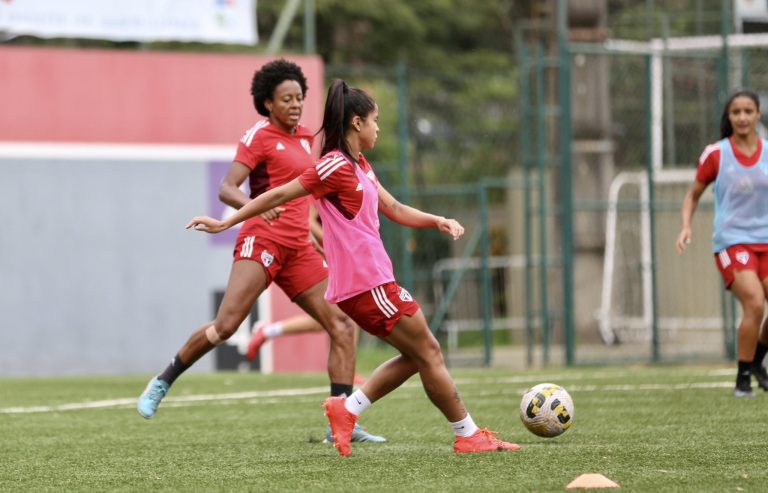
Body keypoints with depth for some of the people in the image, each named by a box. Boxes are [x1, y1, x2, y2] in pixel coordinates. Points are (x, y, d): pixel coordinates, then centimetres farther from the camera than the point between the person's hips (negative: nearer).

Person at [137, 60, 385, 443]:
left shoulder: (304, 138, 17)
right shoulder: (259, 136, -4)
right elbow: (227, 189, -14)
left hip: (298, 248, 7)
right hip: (262, 241, -7)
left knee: (342, 325, -3)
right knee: (226, 325, -18)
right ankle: (161, 384, 2)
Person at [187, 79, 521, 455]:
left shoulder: (360, 167, 16)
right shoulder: (335, 167, -14)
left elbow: (394, 209, 21)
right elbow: (278, 196, -12)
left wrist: (438, 221, 6)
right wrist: (225, 223, -11)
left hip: (373, 280, 10)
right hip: (367, 284, -10)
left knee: (417, 356, 13)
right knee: (428, 353, -1)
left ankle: (347, 409, 10)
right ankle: (468, 435, 6)